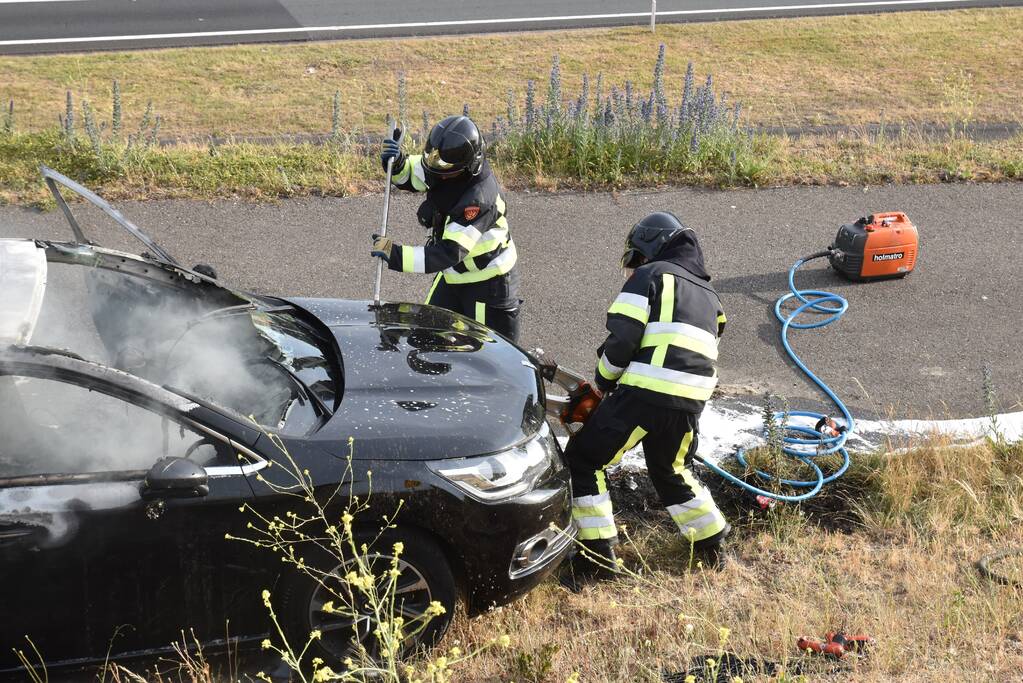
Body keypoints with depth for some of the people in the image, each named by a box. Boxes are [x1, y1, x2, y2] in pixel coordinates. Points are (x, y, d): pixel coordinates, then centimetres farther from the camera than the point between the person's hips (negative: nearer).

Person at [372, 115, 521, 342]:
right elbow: (409, 174, 7)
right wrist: (396, 162, -17)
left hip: (487, 280, -8)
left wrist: (396, 254, -42)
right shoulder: (446, 166, -12)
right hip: (453, 276, 8)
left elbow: (449, 253, -38)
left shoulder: (479, 199, -35)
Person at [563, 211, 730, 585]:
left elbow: (623, 338, -8)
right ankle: (712, 544, 36)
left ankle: (598, 554, 4)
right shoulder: (708, 294, 26)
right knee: (670, 471, 31)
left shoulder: (650, 276, 4)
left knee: (582, 460, 6)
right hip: (690, 403, 7)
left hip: (644, 393, -7)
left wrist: (603, 381, 9)